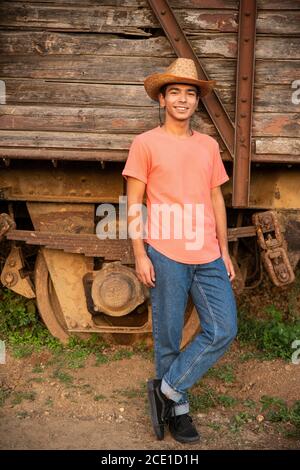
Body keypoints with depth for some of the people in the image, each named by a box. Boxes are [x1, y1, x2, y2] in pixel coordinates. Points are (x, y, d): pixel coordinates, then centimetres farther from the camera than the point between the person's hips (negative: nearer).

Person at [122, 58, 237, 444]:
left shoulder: (209, 145, 13)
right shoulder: (146, 143, 0)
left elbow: (216, 199, 16)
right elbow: (133, 203, -2)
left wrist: (224, 250, 12)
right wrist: (140, 255, -7)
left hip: (208, 255, 5)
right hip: (166, 254, -4)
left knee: (223, 330, 1)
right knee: (168, 336, 6)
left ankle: (166, 388, 16)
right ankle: (178, 408, 26)